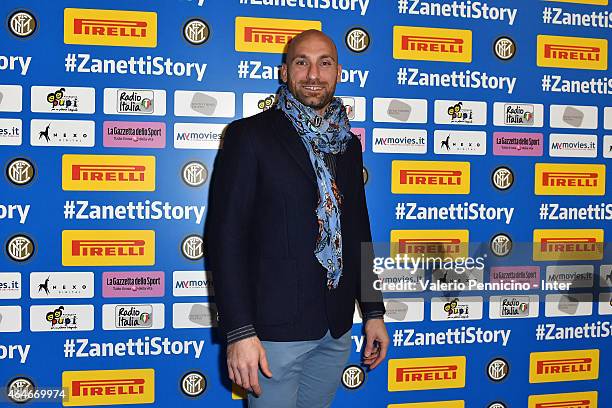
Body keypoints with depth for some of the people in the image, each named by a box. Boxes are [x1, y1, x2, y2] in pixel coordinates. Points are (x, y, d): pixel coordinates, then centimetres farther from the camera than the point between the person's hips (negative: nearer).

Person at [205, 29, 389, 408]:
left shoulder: (348, 143, 11)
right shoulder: (250, 135, -7)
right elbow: (225, 235, -12)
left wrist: (374, 311, 13)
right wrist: (239, 332, -18)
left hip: (337, 329, 5)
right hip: (275, 327, -5)